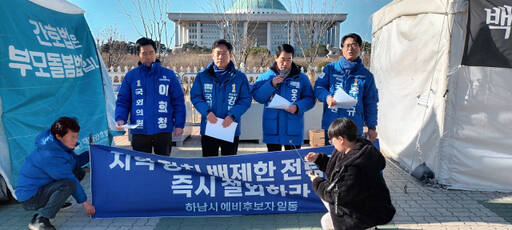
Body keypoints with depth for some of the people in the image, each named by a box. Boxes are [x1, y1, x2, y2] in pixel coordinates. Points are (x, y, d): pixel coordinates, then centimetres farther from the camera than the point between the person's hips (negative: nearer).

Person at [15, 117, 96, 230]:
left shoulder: (58, 144, -1)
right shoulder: (50, 155, -29)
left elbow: (76, 161, 11)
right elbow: (70, 180, -24)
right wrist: (84, 202, -17)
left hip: (42, 185, 10)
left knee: (79, 172, 5)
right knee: (69, 183, -33)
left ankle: (56, 202, 15)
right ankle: (40, 219, -20)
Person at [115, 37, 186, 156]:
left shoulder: (168, 75, 3)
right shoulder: (131, 76, 5)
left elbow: (178, 101, 3)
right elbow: (122, 101, 7)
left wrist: (179, 124, -2)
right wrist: (120, 118, -10)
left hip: (163, 130, 0)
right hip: (139, 131, 1)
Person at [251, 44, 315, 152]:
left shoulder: (302, 78, 5)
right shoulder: (265, 77, 6)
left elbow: (310, 99, 2)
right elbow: (256, 96, -1)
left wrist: (297, 107, -16)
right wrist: (271, 84, -13)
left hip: (293, 128, 0)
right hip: (272, 129, 1)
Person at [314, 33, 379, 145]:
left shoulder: (366, 75, 9)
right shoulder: (330, 68, 7)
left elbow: (370, 103, 11)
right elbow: (318, 87, 4)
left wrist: (372, 127, 7)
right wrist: (327, 97, -18)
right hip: (330, 125, 0)